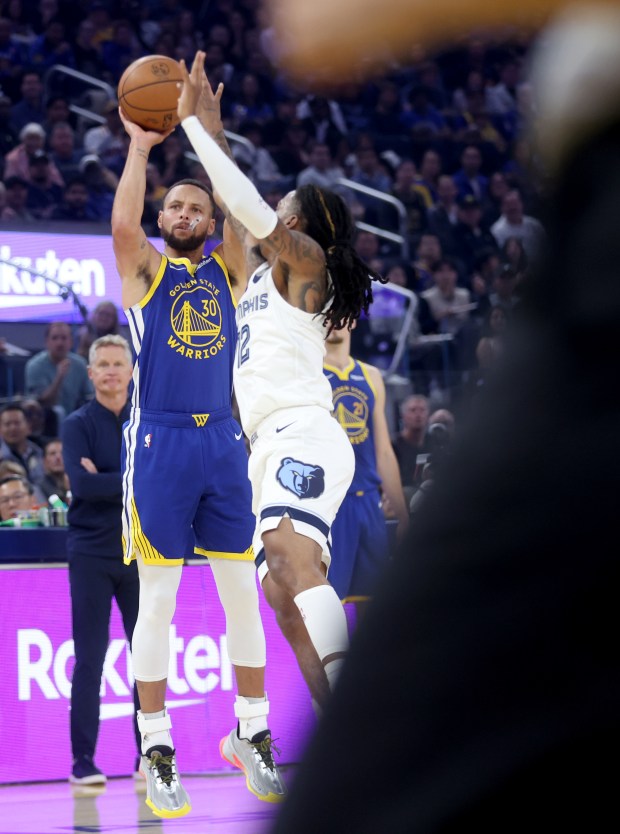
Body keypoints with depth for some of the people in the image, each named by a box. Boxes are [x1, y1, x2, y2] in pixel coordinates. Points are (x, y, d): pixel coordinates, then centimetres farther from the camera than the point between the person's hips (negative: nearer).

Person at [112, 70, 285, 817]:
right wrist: (140, 147, -12)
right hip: (159, 441, -3)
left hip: (222, 440, 4)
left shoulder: (226, 266, 11)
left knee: (242, 591, 5)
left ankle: (252, 735, 15)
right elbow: (123, 222, -17)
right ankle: (156, 753, 1)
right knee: (158, 600, -3)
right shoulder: (144, 266, 4)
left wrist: (214, 134, -10)